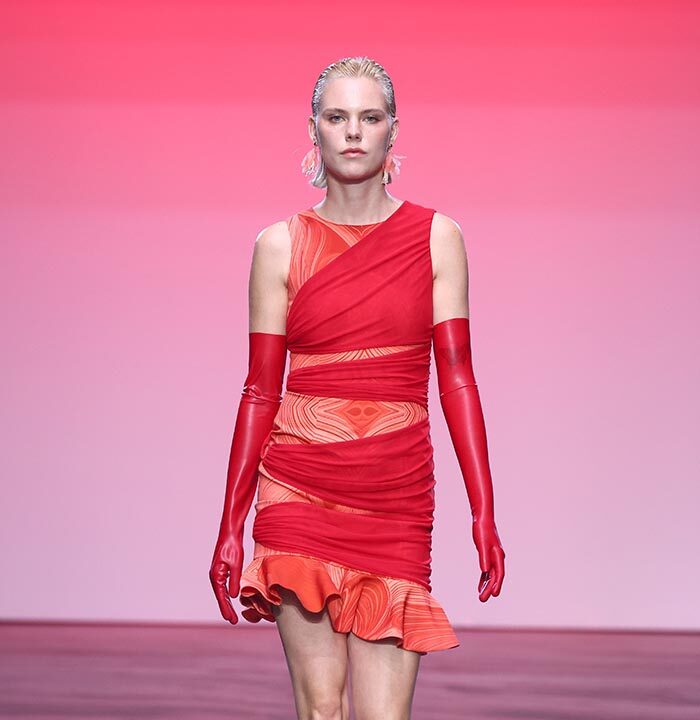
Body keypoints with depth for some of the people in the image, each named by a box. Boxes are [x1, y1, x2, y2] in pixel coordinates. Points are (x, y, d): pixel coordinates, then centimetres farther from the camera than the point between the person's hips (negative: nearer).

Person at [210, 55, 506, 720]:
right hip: (300, 492, 0)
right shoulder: (280, 245, 5)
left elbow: (456, 379, 3)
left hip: (397, 497, 0)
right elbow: (261, 392, 6)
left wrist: (484, 513, -3)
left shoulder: (436, 237, 6)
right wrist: (231, 528, 3)